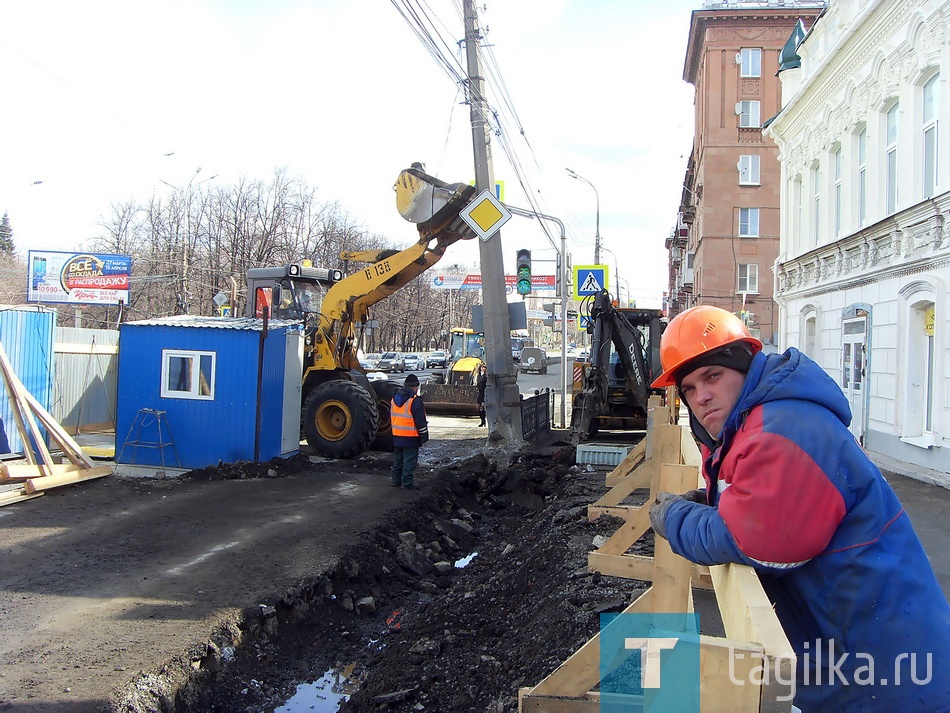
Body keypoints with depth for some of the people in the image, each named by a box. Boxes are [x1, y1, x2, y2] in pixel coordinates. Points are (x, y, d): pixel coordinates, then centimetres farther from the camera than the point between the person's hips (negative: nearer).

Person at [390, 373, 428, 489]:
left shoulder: (394, 398, 9)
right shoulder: (415, 400, -16)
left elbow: (391, 417, 19)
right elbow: (420, 421, -15)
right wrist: (424, 436, -6)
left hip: (396, 436, 7)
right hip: (410, 438, -7)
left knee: (397, 460, 16)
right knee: (409, 461, -1)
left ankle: (396, 481, 21)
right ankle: (407, 483, 1)